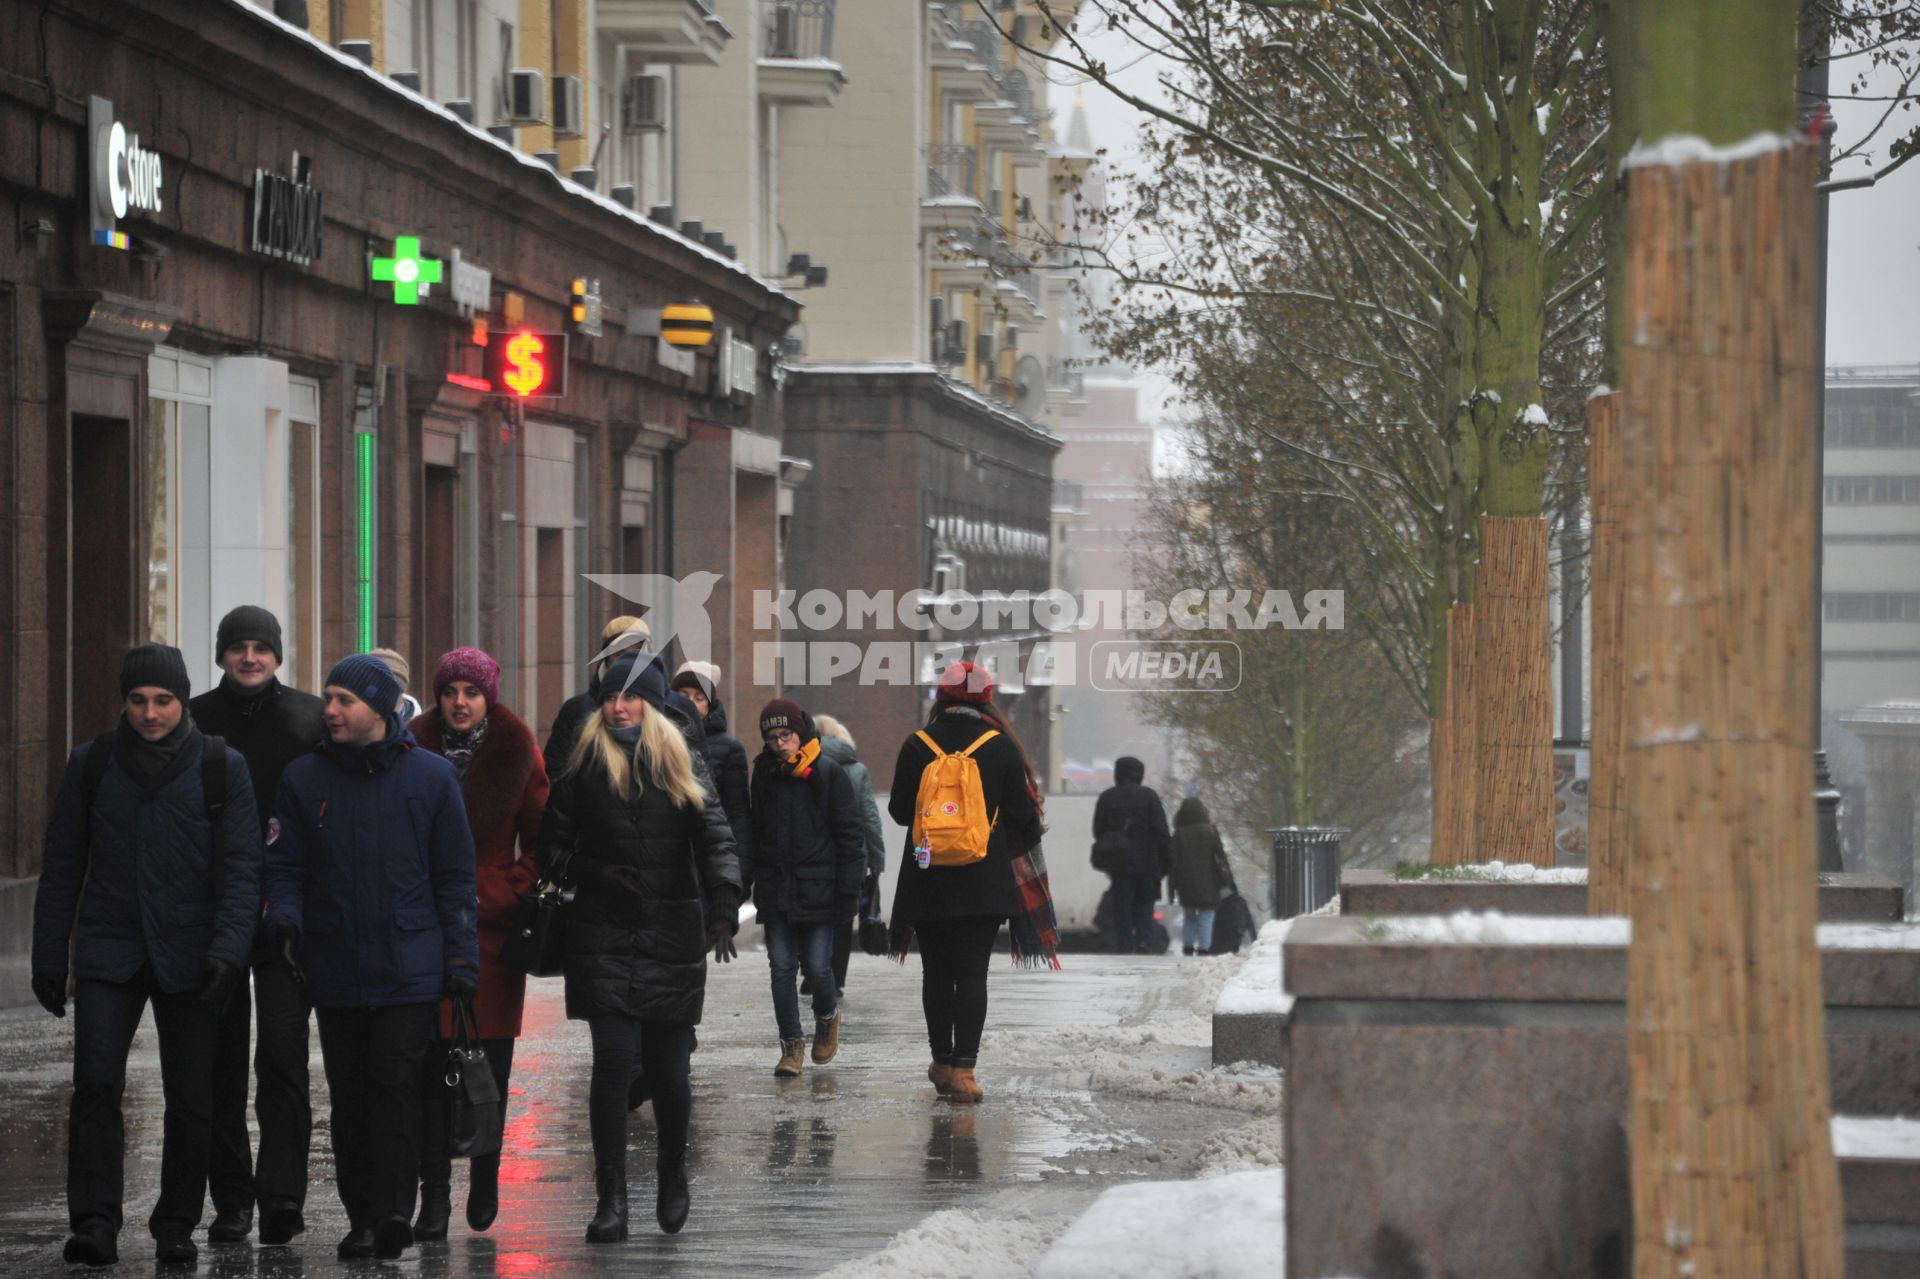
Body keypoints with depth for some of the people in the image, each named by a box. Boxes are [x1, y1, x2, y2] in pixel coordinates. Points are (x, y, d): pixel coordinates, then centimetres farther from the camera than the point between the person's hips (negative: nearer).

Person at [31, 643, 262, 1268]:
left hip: (188, 959, 0)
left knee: (190, 1099, 3)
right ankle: (95, 1224, -11)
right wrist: (48, 958, 7)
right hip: (108, 953, 0)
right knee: (96, 1084, -13)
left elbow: (242, 867, -2)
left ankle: (176, 1227, 15)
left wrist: (228, 949, -16)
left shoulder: (222, 769, 1)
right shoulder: (91, 765, 5)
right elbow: (61, 869, 10)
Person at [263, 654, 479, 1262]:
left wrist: (460, 958, 0)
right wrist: (284, 916, -13)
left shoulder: (430, 775, 2)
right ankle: (363, 1218, 12)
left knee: (397, 1087, -10)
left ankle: (394, 1210, -11)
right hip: (334, 971, 3)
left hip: (410, 969, -2)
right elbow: (284, 865, 8)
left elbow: (454, 875, 5)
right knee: (350, 1097, 6)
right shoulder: (303, 778, 6)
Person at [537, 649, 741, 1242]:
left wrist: (724, 905, -19)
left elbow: (716, 840, -5)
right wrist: (593, 876, -8)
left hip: (672, 941, 1)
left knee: (668, 1069, 4)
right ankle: (611, 1199, -5)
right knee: (614, 1061, -11)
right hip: (604, 938, -1)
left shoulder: (680, 766, 6)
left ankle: (672, 1171, 31)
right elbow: (553, 845, 9)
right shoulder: (585, 766, 6)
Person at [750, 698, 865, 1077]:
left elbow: (850, 836, -2)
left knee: (817, 965, -6)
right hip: (776, 887, 4)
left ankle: (827, 1016, 24)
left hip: (817, 889, -4)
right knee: (782, 967, 0)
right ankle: (791, 1044, 8)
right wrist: (753, 879, 12)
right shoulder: (764, 774, 9)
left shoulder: (829, 774, -4)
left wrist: (848, 890, -8)